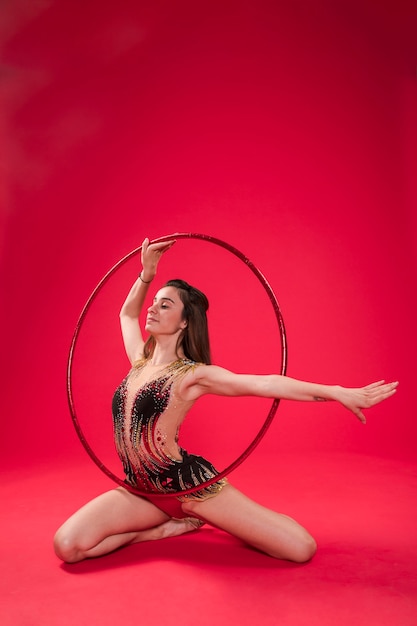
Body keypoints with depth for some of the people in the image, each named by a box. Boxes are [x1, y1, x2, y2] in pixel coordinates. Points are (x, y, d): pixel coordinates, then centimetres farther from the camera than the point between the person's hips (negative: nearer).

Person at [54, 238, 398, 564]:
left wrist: (338, 392, -20)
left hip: (189, 483, -5)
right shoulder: (141, 362, 7)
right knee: (68, 546, -16)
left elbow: (265, 383, -16)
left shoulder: (192, 374, -11)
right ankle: (166, 527, 4)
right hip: (142, 491, 6)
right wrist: (146, 273, 13)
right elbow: (127, 314, 25)